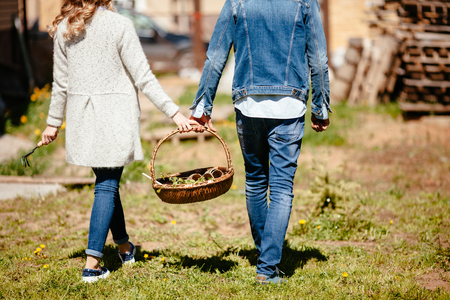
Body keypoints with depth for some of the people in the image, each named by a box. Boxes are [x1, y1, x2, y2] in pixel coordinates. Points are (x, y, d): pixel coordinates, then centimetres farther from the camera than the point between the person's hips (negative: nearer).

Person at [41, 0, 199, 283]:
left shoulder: (64, 29, 2)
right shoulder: (120, 25, -10)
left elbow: (61, 82, 8)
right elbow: (143, 78, -12)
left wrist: (54, 122, 19)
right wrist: (175, 112, -9)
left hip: (82, 117, 4)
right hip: (115, 114, -4)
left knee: (107, 181, 18)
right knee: (106, 186, 0)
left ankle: (124, 246, 34)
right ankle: (92, 264, -3)